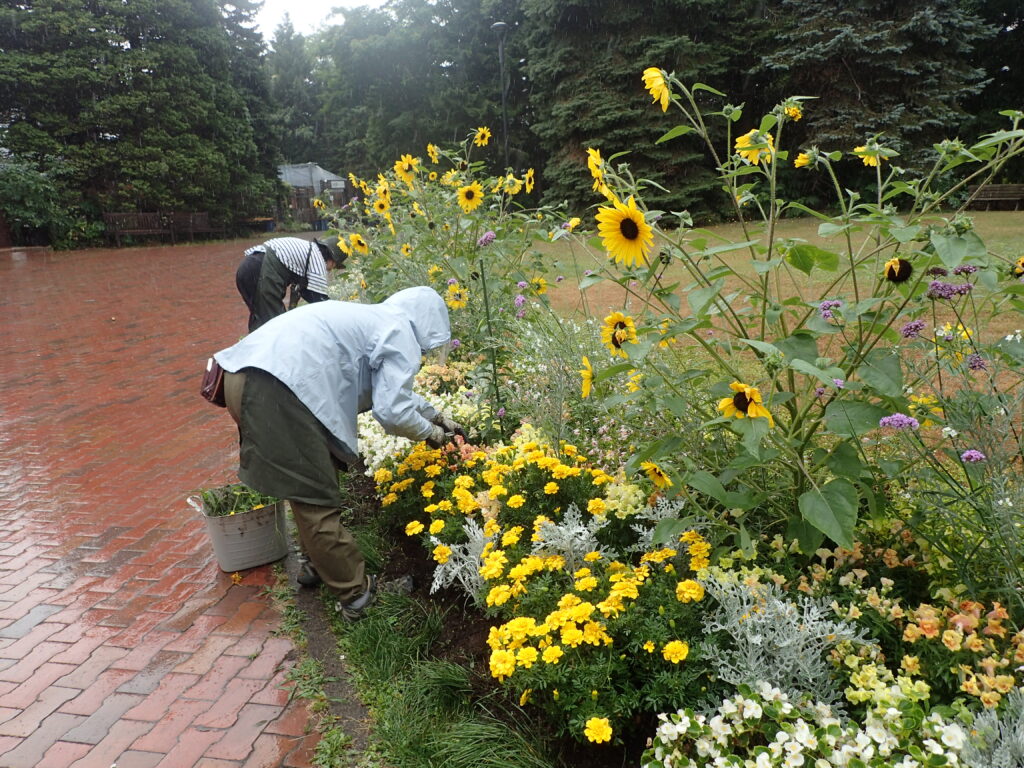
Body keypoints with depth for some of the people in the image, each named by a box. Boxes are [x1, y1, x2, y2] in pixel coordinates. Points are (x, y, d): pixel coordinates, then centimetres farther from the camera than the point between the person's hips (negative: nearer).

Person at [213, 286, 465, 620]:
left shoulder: (370, 319, 29)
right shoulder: (401, 334, 2)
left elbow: (390, 389, 40)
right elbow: (392, 411, -6)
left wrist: (437, 415, 42)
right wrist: (430, 433, 13)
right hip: (278, 390, -10)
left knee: (318, 479, 25)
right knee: (318, 504, 0)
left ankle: (315, 562, 40)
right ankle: (357, 597, 12)